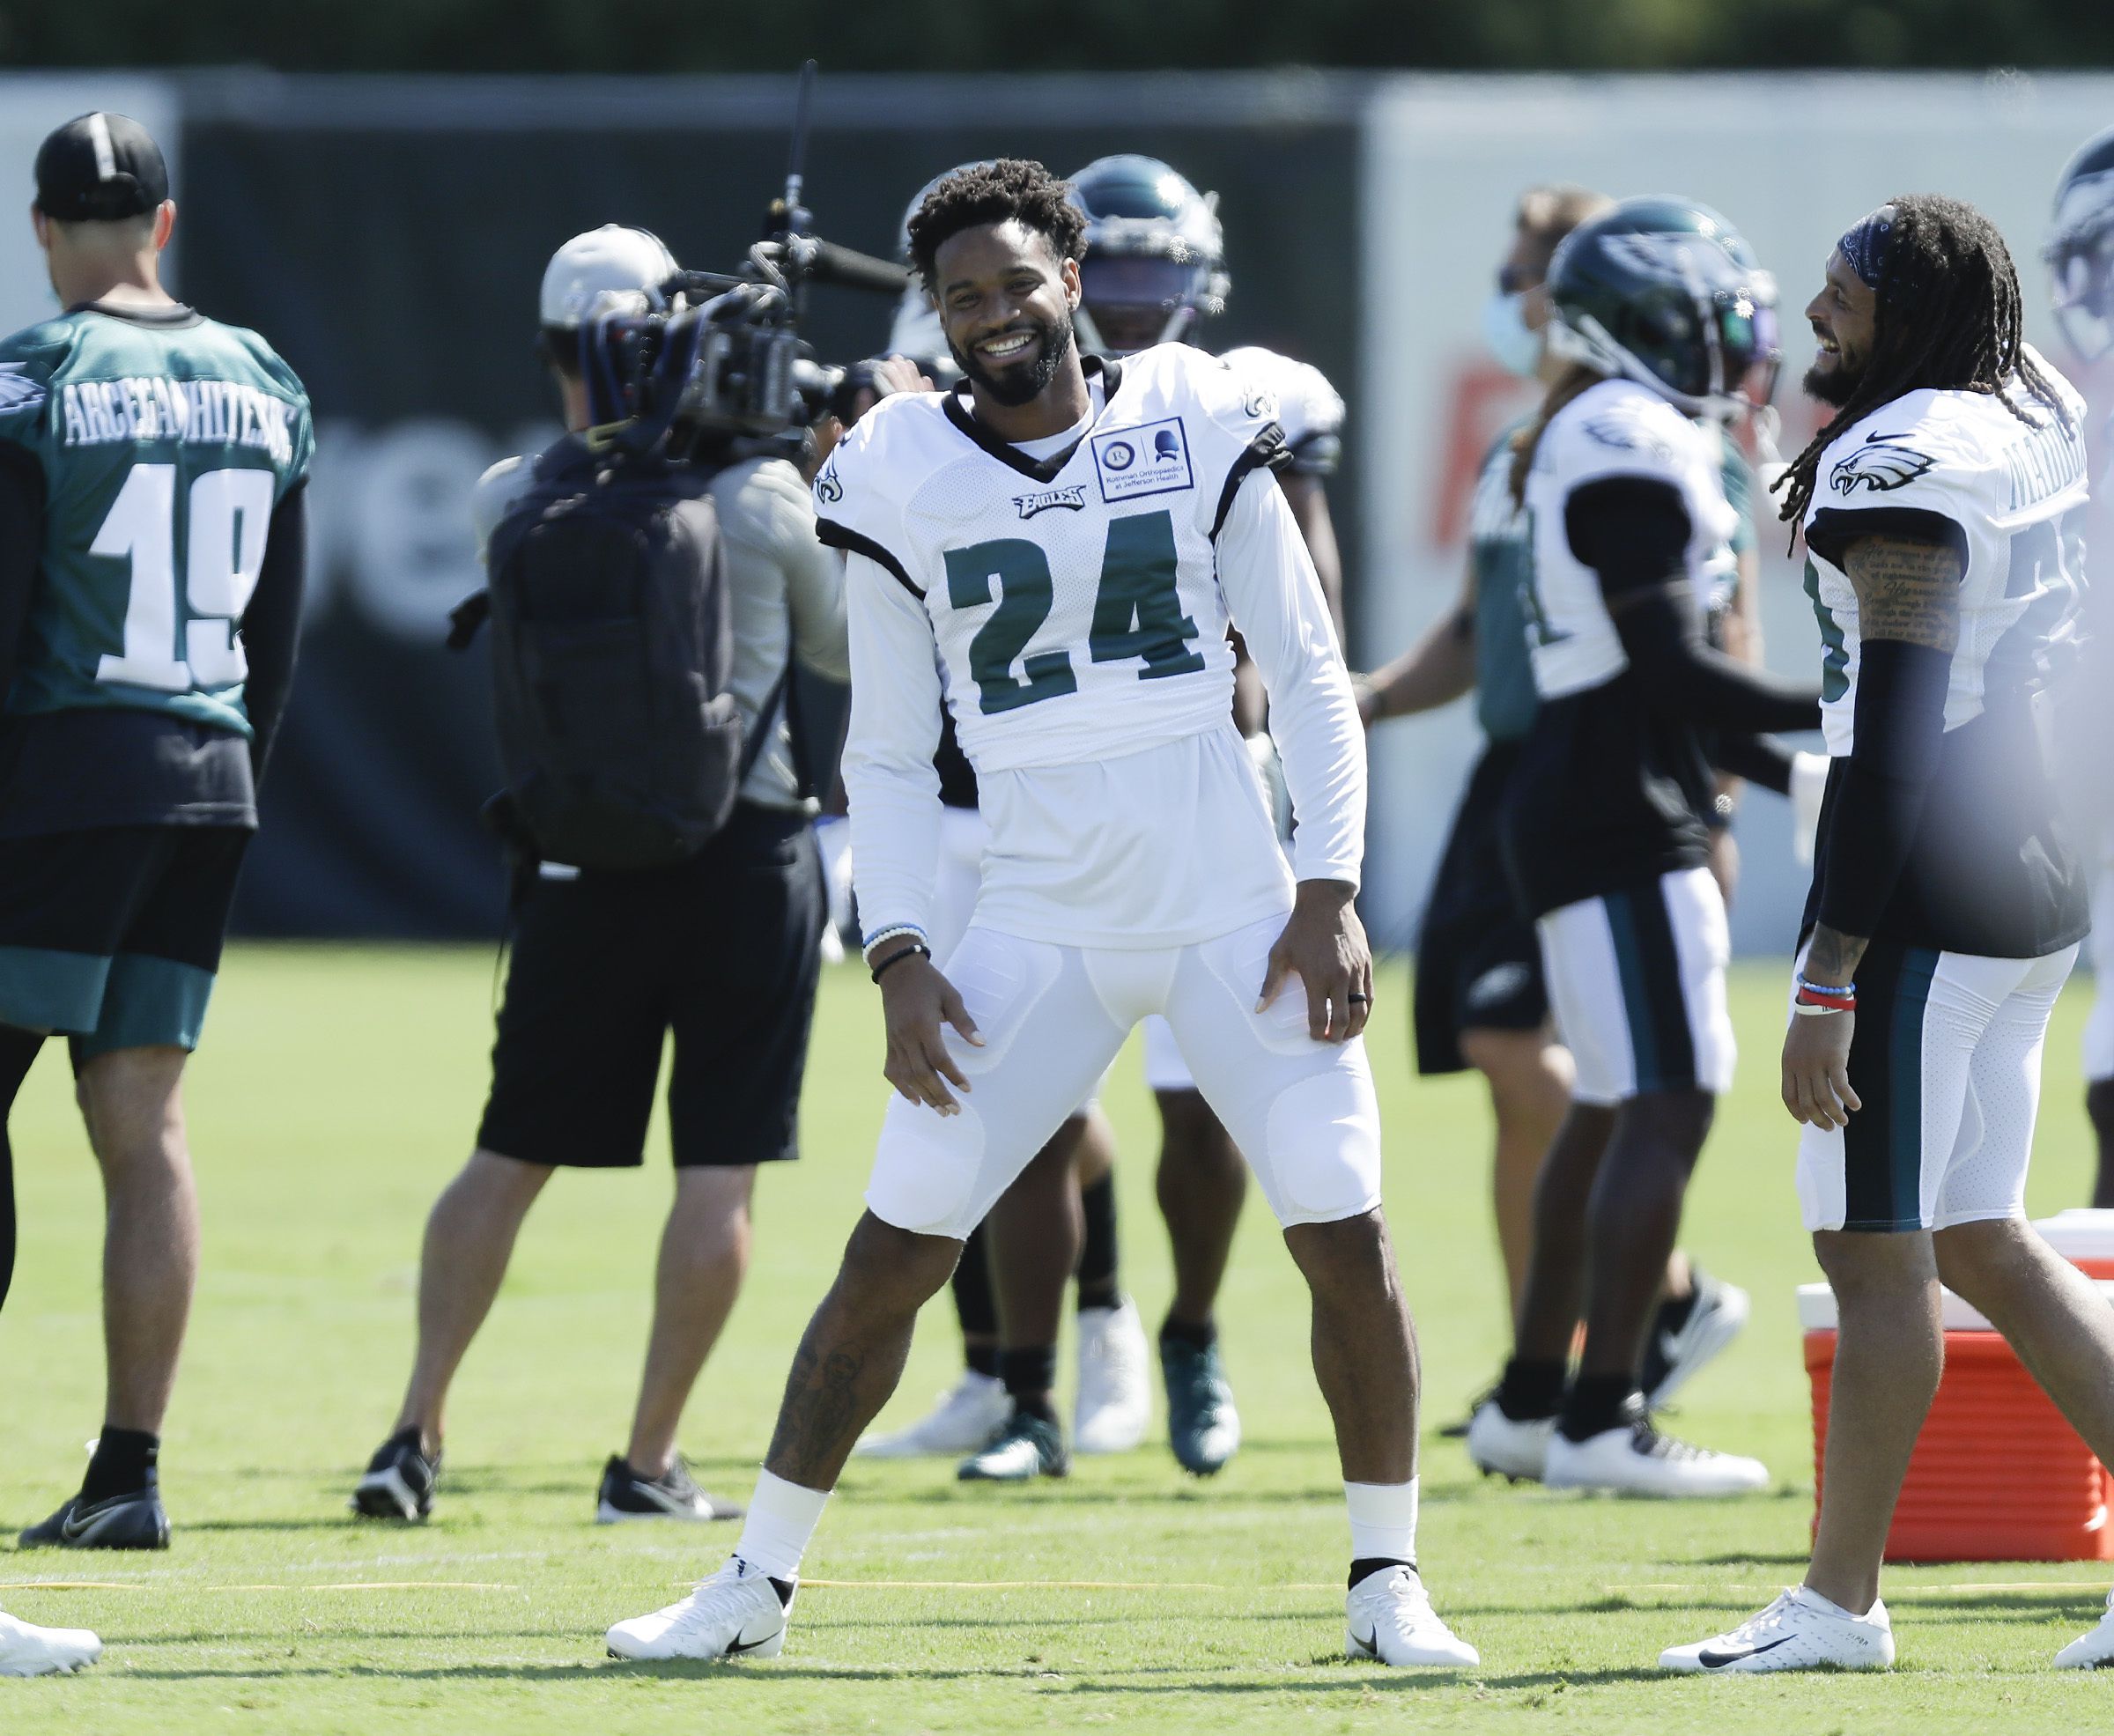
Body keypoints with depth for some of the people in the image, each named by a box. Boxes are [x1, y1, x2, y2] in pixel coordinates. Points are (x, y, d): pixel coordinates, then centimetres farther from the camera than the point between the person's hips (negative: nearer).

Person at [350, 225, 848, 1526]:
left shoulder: (509, 505, -5)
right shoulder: (760, 496, -11)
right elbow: (850, 646, 6)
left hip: (582, 868, 3)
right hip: (745, 856, -2)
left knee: (512, 1157, 12)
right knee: (720, 1174, 4)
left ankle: (417, 1434, 6)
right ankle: (648, 1466, 4)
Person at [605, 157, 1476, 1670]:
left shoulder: (1197, 427, -1)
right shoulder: (907, 479, 1)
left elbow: (1310, 678, 3)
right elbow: (888, 756, 7)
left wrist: (1331, 891, -6)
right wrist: (901, 958, -4)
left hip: (1239, 907, 0)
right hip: (1044, 925, 0)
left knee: (1347, 1234, -7)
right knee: (895, 1246, -6)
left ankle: (1388, 1584, 8)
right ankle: (760, 1578, 5)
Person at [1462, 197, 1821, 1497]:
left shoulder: (1589, 440, 16)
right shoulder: (1635, 450, -15)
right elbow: (1670, 670, -20)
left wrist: (1778, 762, 19)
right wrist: (1836, 718, -15)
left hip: (1574, 803, 11)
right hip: (1621, 816, -11)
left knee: (1616, 1106, 17)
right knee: (1668, 1106, -11)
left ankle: (1530, 1404, 23)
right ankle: (1601, 1421, -12)